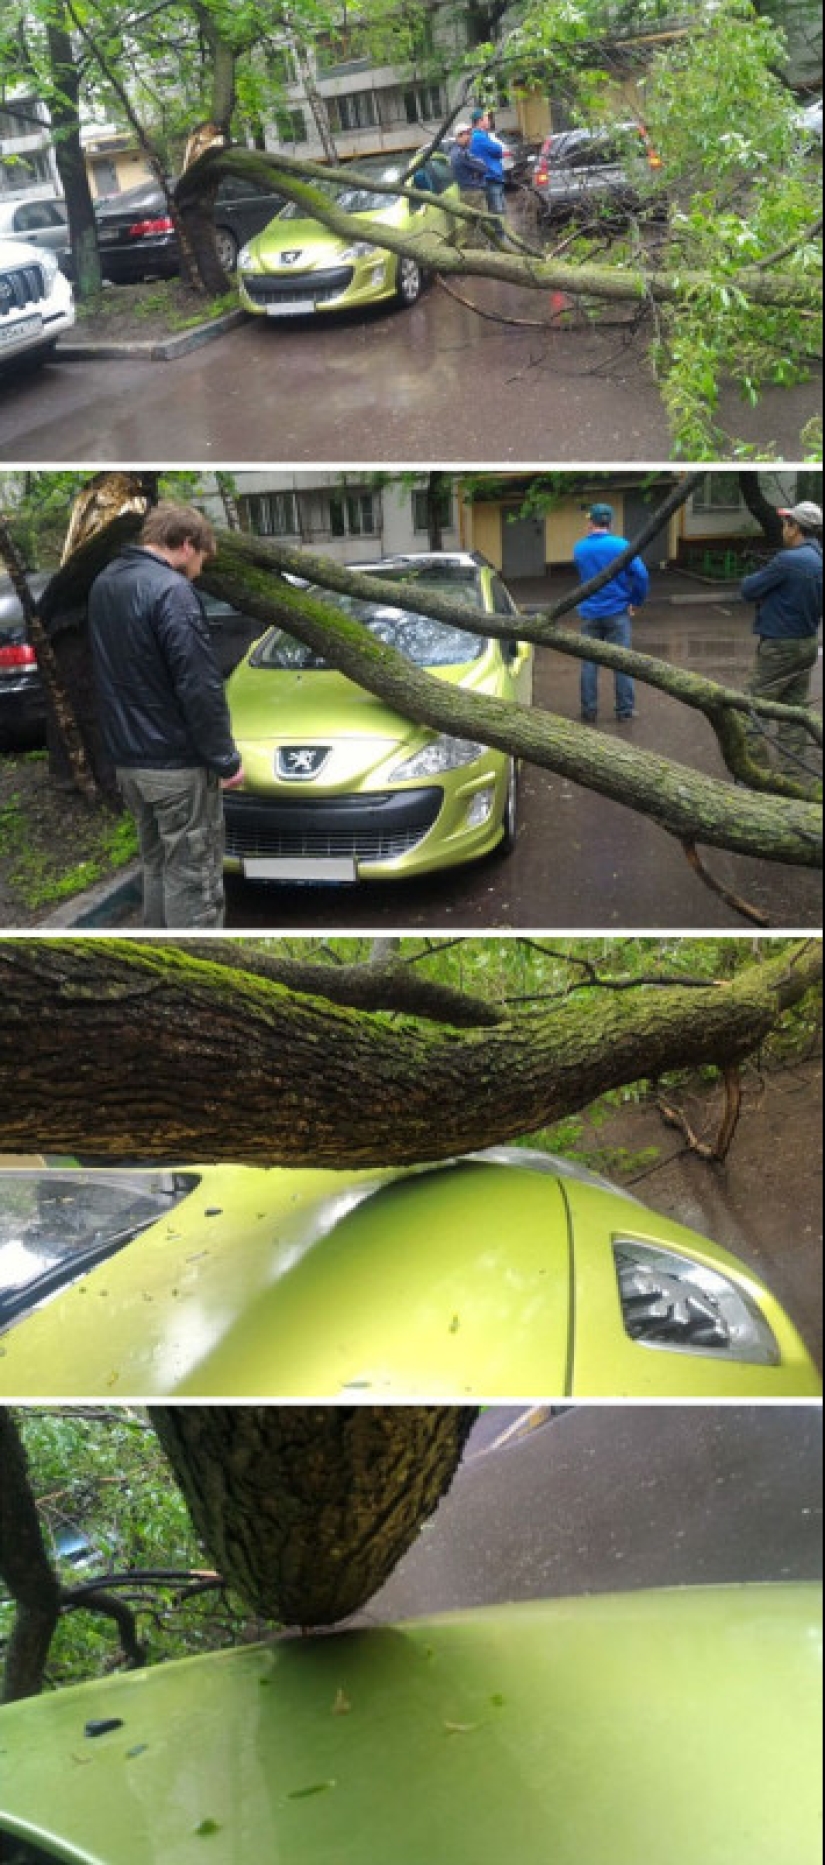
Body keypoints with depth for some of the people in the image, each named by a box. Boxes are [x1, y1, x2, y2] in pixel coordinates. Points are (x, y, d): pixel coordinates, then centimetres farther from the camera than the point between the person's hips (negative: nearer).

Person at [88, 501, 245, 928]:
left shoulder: (102, 583, 10)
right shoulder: (171, 590, -18)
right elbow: (200, 686, -21)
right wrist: (225, 759, -14)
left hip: (126, 757, 8)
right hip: (178, 762, -8)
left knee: (156, 867, 18)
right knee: (192, 879, -1)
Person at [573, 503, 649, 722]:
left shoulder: (579, 548, 0)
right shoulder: (621, 545, -10)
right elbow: (641, 575, -15)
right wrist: (636, 601, -3)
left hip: (589, 613, 2)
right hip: (617, 612, -2)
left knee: (589, 662, 9)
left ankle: (588, 710, 11)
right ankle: (624, 710, 7)